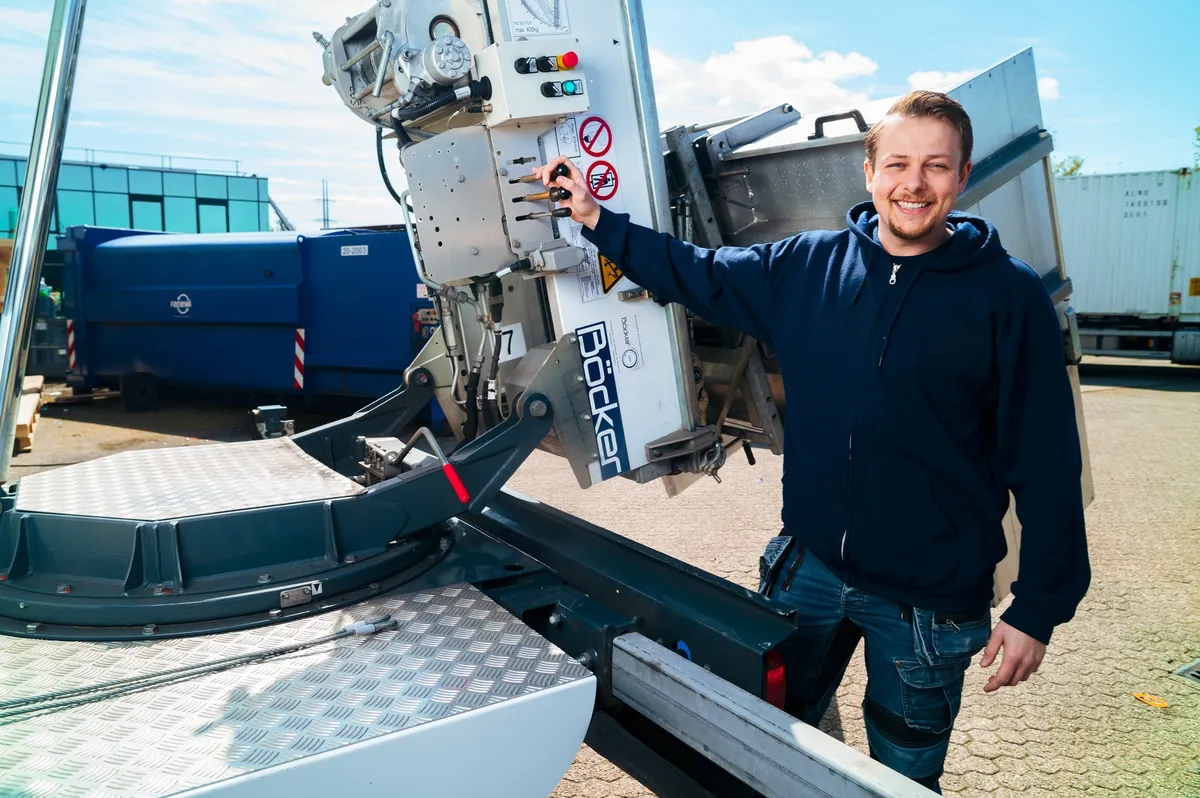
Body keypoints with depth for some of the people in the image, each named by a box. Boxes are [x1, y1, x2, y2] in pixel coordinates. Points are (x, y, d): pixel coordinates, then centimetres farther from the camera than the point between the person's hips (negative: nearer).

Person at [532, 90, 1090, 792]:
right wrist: (595, 218, 3)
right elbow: (698, 275, 9)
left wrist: (1038, 610, -9)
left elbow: (1047, 464, -10)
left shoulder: (1010, 296, -12)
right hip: (808, 568, 3)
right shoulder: (807, 266, -2)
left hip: (931, 597, -3)